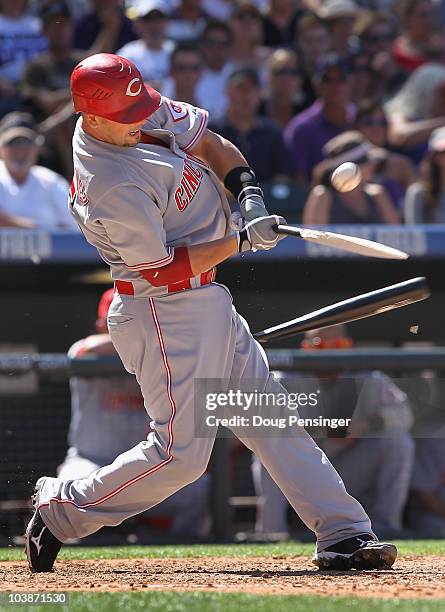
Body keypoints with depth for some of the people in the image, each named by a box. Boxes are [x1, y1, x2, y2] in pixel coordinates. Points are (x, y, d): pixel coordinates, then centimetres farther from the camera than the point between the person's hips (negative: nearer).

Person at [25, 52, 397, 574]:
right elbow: (163, 269, -21)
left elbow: (208, 143, 13)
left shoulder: (148, 112, 0)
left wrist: (248, 189, -5)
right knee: (181, 452, -9)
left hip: (204, 302, 10)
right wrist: (242, 240, -18)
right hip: (165, 311, -10)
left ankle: (343, 533, 9)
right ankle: (59, 510, 6)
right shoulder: (113, 187, -26)